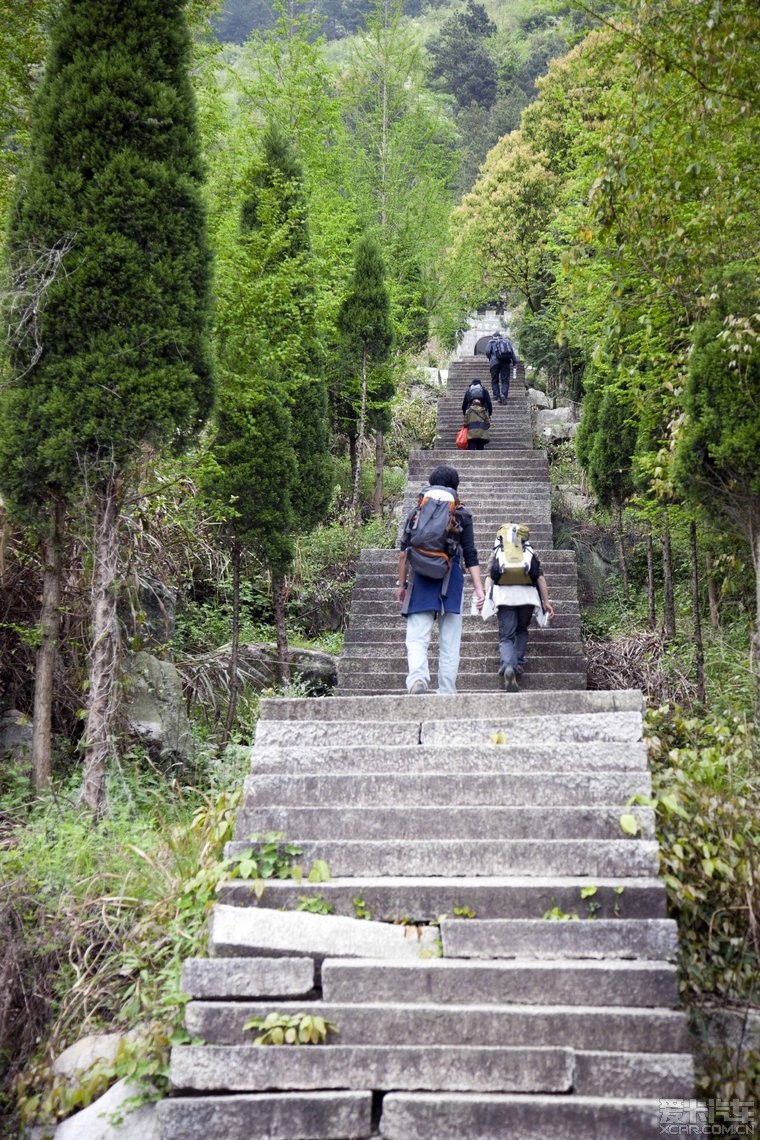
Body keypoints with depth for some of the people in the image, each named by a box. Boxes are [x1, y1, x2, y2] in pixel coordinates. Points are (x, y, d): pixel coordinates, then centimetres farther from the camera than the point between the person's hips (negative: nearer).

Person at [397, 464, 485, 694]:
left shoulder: (416, 512, 11)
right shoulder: (462, 515, 9)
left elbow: (404, 553, 7)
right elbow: (470, 555, 2)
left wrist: (402, 585, 12)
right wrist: (478, 587, 0)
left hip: (420, 579, 0)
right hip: (452, 580, 0)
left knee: (417, 638, -4)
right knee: (449, 642, 5)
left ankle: (418, 676, -30)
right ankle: (446, 691, 4)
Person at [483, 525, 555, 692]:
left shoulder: (497, 552, 26)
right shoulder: (530, 551, 27)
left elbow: (489, 576, 10)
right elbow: (540, 577, 15)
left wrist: (486, 596, 0)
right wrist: (546, 601, 13)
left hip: (504, 593, -1)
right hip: (527, 593, 1)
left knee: (506, 636, -1)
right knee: (522, 630, 24)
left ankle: (508, 667, -27)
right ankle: (518, 663, 8)